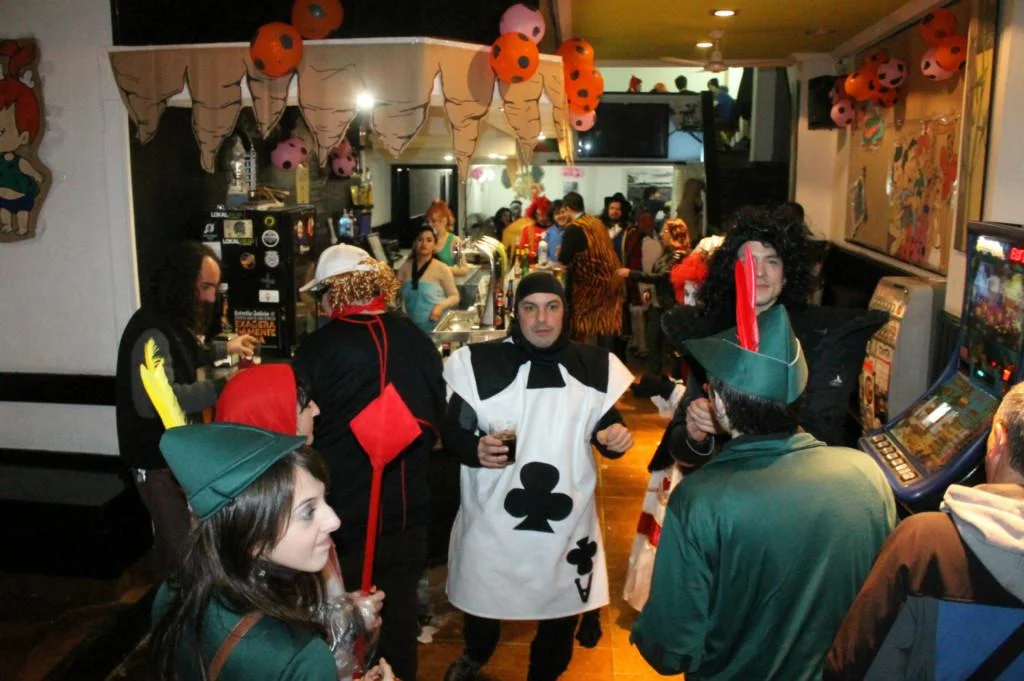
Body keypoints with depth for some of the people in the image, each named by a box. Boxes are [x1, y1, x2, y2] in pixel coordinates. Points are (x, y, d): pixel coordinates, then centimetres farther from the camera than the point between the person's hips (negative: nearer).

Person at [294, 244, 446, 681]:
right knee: (399, 609, 19)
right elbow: (437, 414, 6)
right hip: (406, 505, 3)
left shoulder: (317, 348, -16)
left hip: (342, 505, -3)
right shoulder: (417, 340, -5)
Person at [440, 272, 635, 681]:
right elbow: (452, 430, -5)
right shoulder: (480, 362, -10)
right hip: (494, 520, -1)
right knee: (482, 601, 21)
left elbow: (604, 431, 8)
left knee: (562, 608, 19)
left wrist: (616, 438, -14)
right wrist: (475, 448, -26)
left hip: (566, 521, 2)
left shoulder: (593, 367, -1)